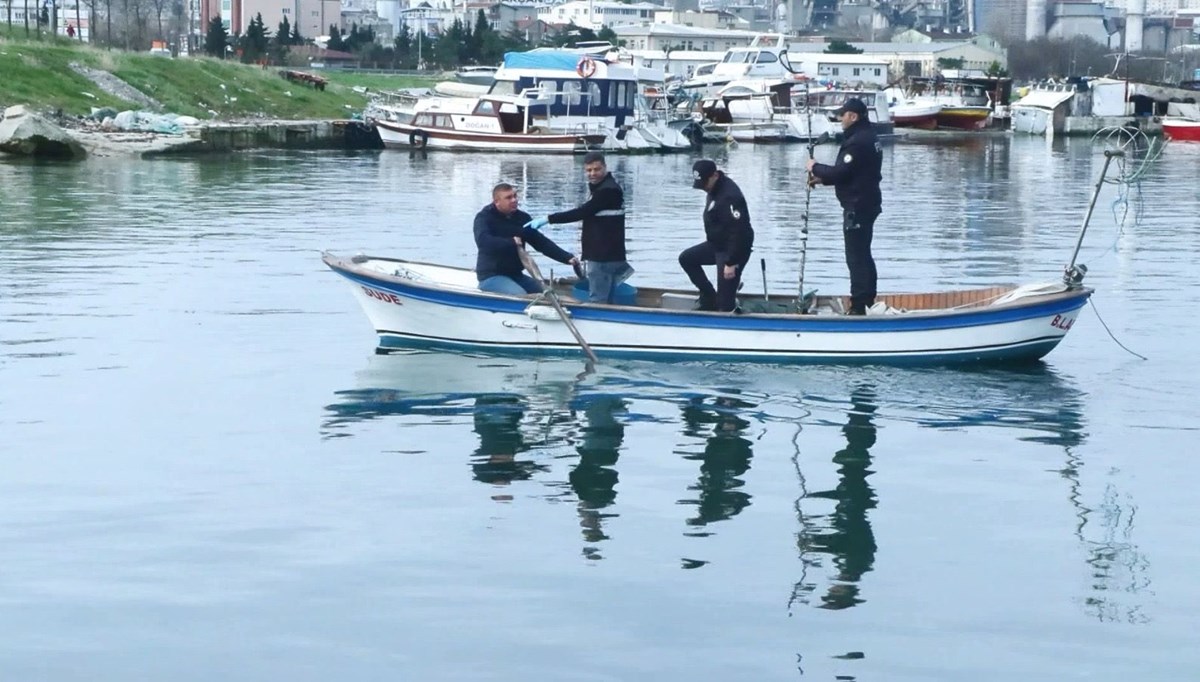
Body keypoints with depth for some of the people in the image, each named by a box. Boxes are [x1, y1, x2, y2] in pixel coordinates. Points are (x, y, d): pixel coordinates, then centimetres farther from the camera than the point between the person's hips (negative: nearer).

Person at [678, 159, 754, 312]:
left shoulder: (729, 195, -28)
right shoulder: (714, 188, 3)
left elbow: (739, 231, -30)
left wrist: (731, 263, -29)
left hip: (733, 249, -10)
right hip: (717, 244, 10)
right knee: (686, 258, 13)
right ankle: (709, 298, 16)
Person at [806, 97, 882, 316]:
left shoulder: (857, 142, -19)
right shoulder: (868, 137, 14)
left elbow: (841, 172, -23)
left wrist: (816, 168, -7)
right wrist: (822, 178, 10)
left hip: (856, 207, -11)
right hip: (868, 204, 11)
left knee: (856, 257, -8)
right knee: (863, 255, 18)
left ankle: (858, 306, -8)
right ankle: (869, 302, 26)